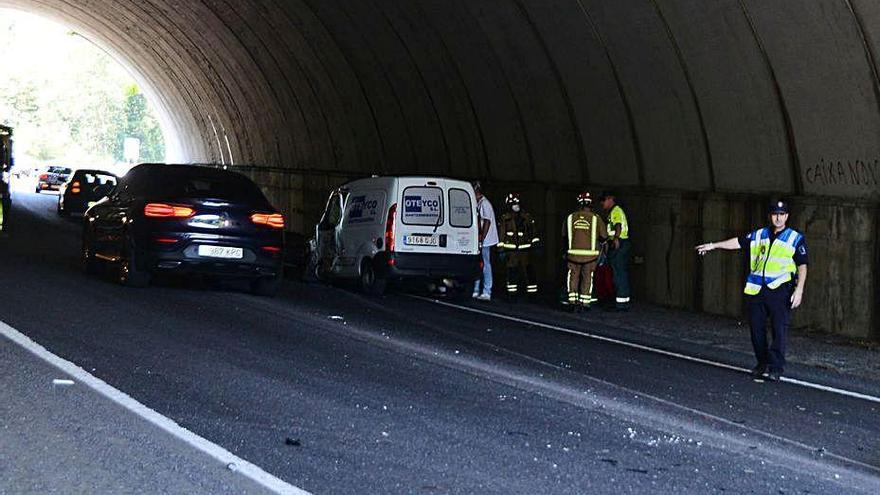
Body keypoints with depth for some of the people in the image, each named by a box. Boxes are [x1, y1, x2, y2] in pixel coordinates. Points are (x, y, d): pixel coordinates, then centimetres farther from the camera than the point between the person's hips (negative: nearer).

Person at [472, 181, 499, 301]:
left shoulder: (484, 204, -13)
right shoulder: (478, 204, 15)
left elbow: (487, 222, -19)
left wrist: (481, 240, -21)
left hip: (485, 241, -9)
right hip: (480, 240, 9)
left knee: (485, 265, -6)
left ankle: (487, 293, -4)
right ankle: (476, 291, 16)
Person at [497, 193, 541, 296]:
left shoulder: (527, 217, 9)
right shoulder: (505, 219, 4)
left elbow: (534, 233, 13)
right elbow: (501, 235, 4)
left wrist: (536, 245, 6)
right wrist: (501, 250, -1)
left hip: (525, 250, 1)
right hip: (511, 250, -1)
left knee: (529, 271, -1)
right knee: (512, 272, 1)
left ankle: (532, 292, 3)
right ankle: (512, 293, 8)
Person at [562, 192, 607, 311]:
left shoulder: (570, 218, 1)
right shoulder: (596, 218, -4)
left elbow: (564, 235, 10)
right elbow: (604, 235, 2)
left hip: (573, 253, 1)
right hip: (590, 254, -1)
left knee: (573, 276, 13)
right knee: (587, 278, 11)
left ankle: (573, 301, 7)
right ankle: (585, 303, 11)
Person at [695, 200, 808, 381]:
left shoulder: (796, 238, 3)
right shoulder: (758, 235, 13)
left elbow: (802, 266, 1)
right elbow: (738, 242, 16)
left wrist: (799, 289, -8)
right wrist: (713, 246, 10)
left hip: (780, 290, -4)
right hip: (757, 290, 4)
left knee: (779, 329, -11)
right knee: (756, 327, 6)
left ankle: (776, 367, -9)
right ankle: (762, 363, 19)